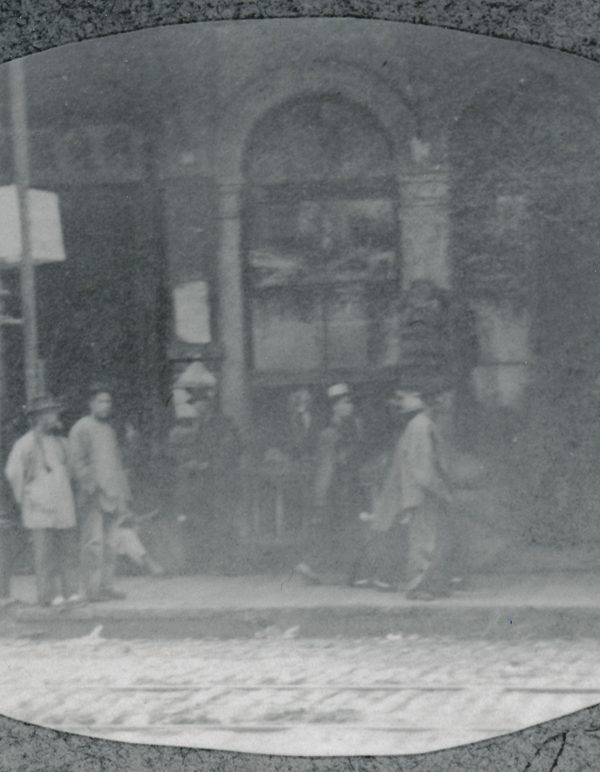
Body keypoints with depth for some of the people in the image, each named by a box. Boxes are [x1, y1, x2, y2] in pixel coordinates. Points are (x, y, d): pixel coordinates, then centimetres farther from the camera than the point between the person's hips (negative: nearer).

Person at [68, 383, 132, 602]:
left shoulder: (109, 430, 21)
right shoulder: (81, 429, -3)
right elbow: (78, 462, -10)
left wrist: (124, 493, 20)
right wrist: (91, 487, -18)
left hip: (113, 496, 7)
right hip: (93, 496, -7)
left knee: (110, 543, 6)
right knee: (94, 542, -10)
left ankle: (107, 586, 9)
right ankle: (91, 588, -11)